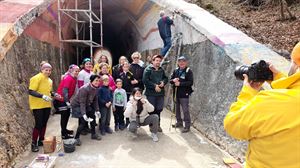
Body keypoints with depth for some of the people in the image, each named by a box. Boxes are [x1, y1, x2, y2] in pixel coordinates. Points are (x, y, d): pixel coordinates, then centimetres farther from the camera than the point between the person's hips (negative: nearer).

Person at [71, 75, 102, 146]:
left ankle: (93, 134, 28)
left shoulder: (95, 88, -7)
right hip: (77, 105, -8)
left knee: (93, 117, 10)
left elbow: (95, 100, 1)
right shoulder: (84, 89, -31)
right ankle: (76, 138, 3)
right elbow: (82, 103, -32)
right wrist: (84, 114, -39)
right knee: (83, 122, -16)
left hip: (86, 105, 9)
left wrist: (97, 110, -4)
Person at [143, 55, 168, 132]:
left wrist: (163, 82, -6)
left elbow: (166, 78, 17)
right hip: (151, 93, -5)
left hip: (160, 92, 5)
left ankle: (157, 124, 25)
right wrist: (154, 86, -17)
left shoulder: (161, 70, 12)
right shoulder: (148, 69, -6)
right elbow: (145, 80, -14)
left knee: (159, 109, 11)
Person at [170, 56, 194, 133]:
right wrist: (173, 80, -12)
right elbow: (170, 80, 11)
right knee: (177, 108, 17)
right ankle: (179, 122, 34)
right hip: (176, 93, 6)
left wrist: (180, 83, -20)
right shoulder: (176, 70, 9)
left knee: (185, 110, -4)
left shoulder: (188, 71, -8)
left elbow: (190, 82, -15)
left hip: (184, 94, -6)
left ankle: (187, 126, 7)